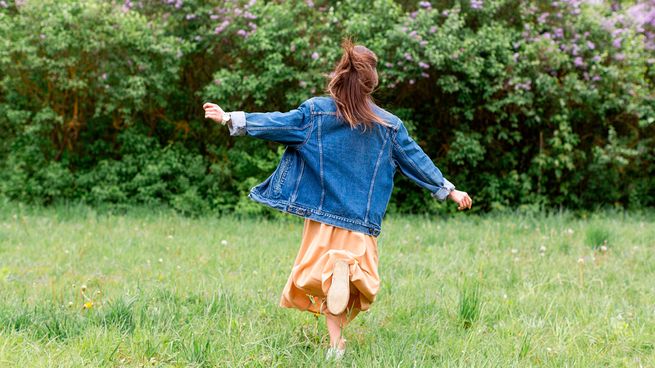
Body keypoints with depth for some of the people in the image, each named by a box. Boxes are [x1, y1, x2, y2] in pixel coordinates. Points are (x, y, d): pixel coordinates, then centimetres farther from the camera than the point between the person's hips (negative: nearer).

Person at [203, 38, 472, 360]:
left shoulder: (316, 111, -4)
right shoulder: (389, 125, 1)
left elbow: (276, 123, -1)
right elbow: (416, 159, 6)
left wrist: (230, 119, 7)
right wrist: (449, 190, 15)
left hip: (324, 215, 0)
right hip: (362, 221, 0)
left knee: (320, 275, 7)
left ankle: (336, 342, -15)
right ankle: (348, 268, -24)